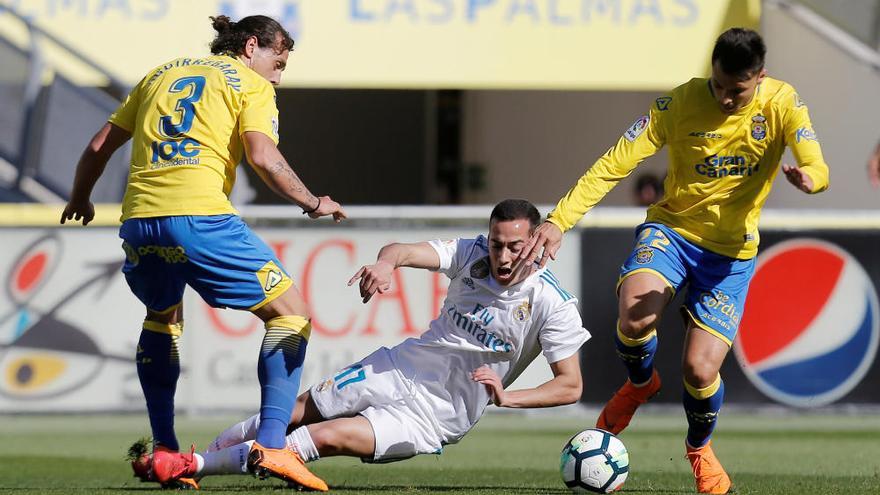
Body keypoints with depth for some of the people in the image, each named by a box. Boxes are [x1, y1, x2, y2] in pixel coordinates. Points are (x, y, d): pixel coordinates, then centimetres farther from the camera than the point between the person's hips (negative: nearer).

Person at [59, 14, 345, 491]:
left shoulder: (161, 74, 26)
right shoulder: (251, 84, 10)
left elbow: (99, 146, 28)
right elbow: (263, 156, -7)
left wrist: (79, 200, 43)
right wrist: (313, 203, 5)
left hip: (139, 219, 6)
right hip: (200, 216, -6)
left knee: (163, 317, 32)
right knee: (290, 313, 5)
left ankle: (162, 451, 24)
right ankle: (271, 446, -9)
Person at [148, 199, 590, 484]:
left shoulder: (553, 306, -17)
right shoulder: (472, 254, -8)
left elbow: (571, 386, -13)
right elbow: (407, 251, -23)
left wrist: (508, 397, -28)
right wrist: (386, 262, -48)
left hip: (437, 416, -4)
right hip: (401, 368, 4)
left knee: (325, 438, -19)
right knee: (298, 410, 1)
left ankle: (195, 466, -11)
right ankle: (201, 456, 23)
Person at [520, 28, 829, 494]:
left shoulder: (782, 104, -12)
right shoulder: (679, 104, -14)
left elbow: (817, 167, -24)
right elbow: (613, 164, -17)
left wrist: (808, 175, -51)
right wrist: (559, 220, -29)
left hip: (731, 251, 0)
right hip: (672, 228, 0)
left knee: (700, 369, -8)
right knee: (635, 314, -32)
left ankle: (699, 447, 28)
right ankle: (640, 383, 5)